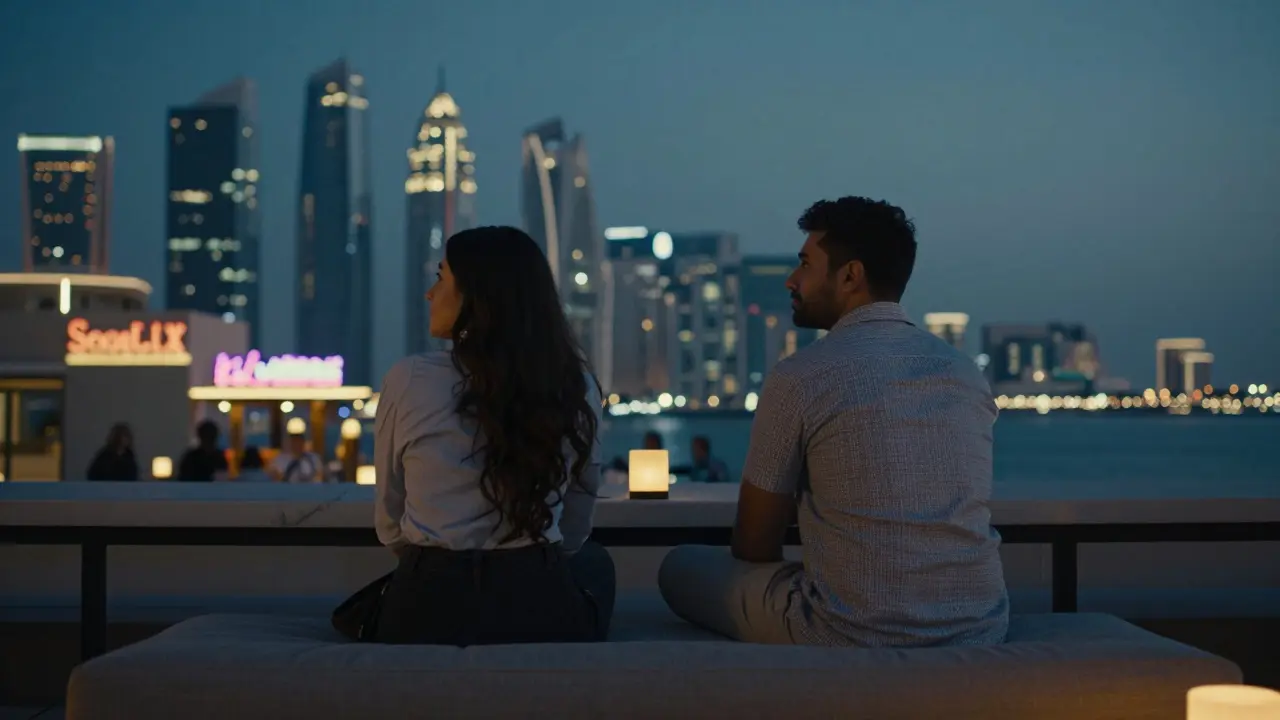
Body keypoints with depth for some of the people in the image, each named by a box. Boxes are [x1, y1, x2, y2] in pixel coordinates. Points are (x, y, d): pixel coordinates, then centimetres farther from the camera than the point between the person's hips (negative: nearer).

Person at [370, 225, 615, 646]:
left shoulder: (409, 381, -8)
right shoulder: (577, 388, -2)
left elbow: (391, 528, 6)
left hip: (430, 609, 0)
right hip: (540, 608, 0)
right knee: (594, 562, 34)